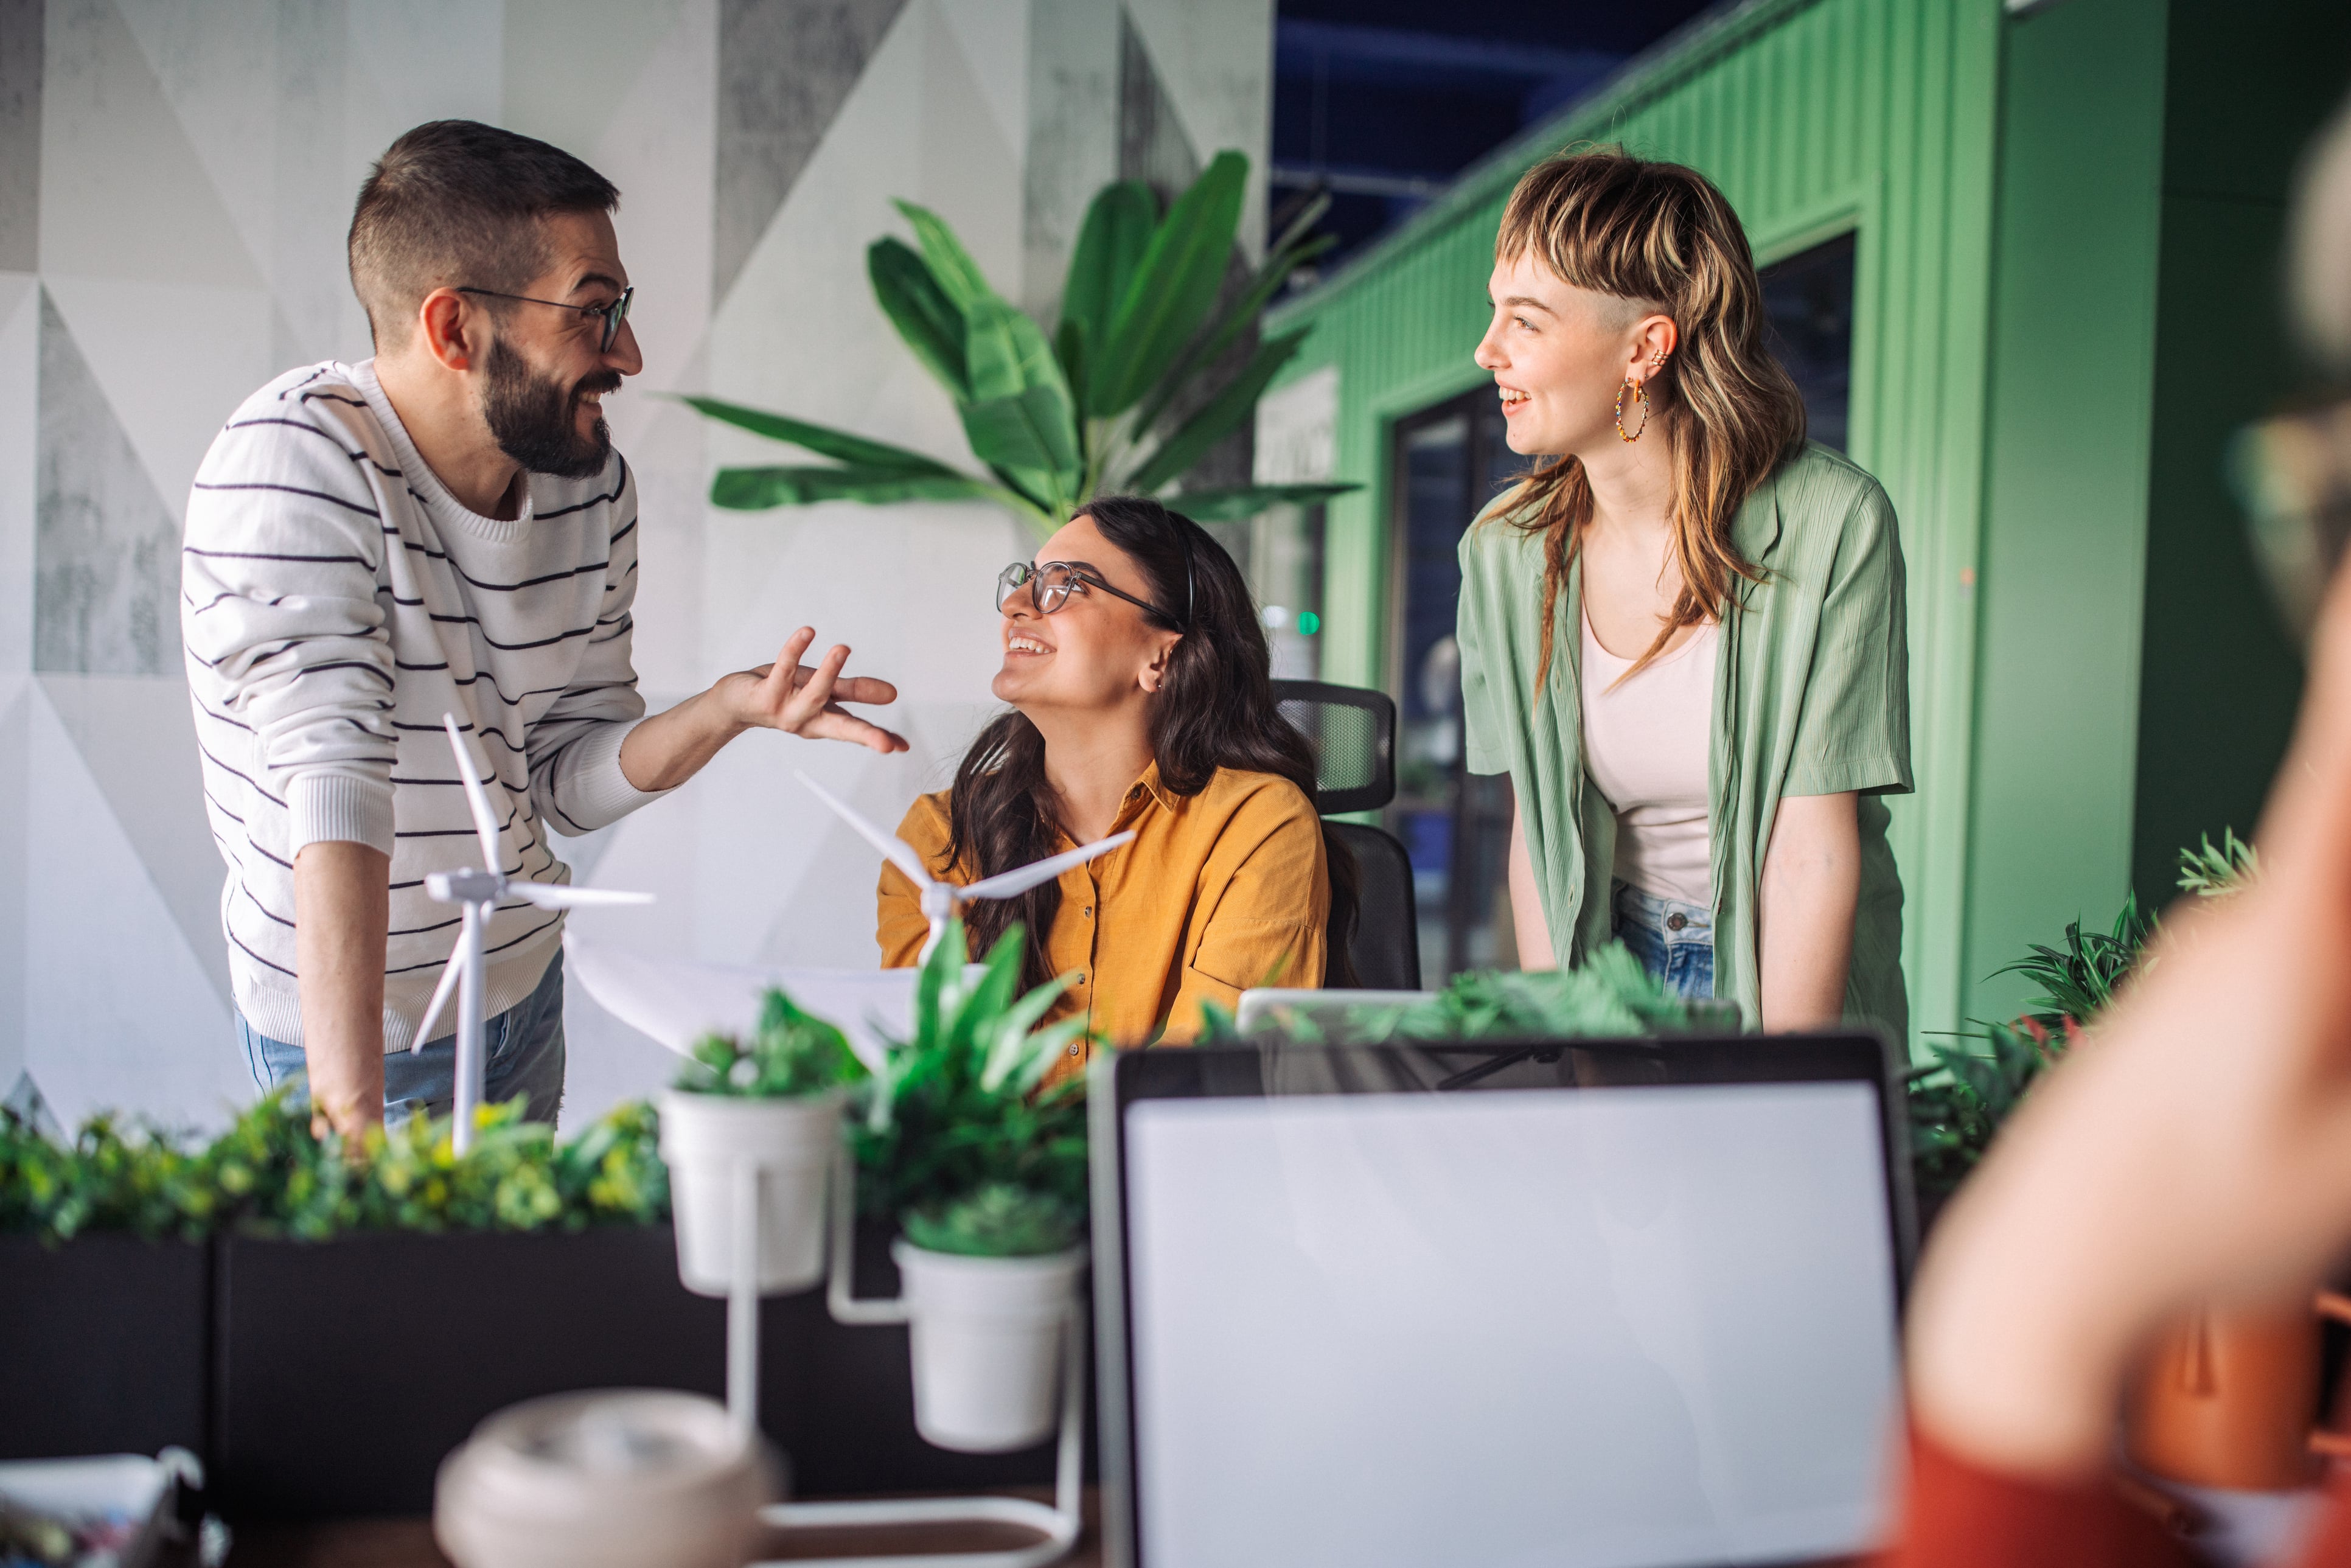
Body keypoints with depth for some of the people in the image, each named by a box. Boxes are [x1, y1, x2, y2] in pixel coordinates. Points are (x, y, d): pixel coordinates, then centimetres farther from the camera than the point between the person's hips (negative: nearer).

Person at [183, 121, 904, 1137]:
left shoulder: (596, 488, -5)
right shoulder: (293, 463, -25)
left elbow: (571, 780, -2)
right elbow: (332, 776, -36)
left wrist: (729, 710, -22)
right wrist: (352, 1114, -42)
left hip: (527, 980, 6)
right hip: (353, 1027, -6)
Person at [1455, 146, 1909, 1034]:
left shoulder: (1832, 526, -15)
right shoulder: (1504, 551, -4)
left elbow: (1815, 847, -14)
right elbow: (1537, 824, 0)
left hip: (1796, 984, -2)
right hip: (1612, 972, 2)